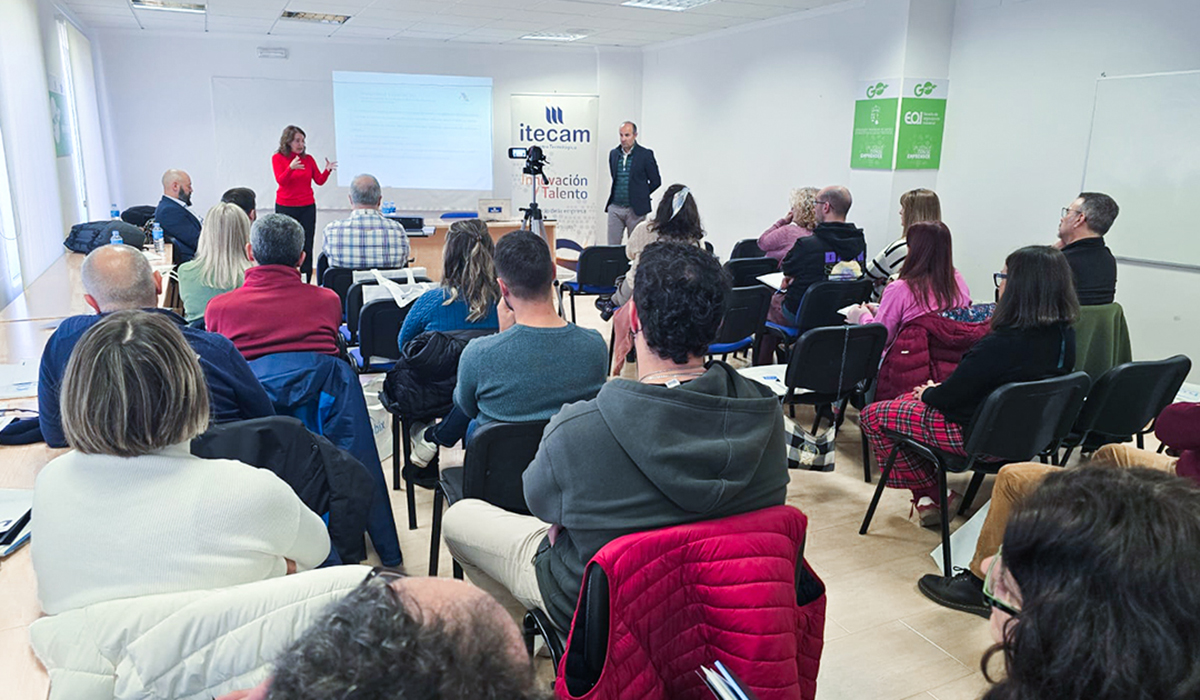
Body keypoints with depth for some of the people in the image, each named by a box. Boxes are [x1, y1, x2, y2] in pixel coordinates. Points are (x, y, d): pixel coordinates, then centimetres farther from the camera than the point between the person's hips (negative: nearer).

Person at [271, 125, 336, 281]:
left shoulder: (308, 159, 6)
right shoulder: (278, 158, -1)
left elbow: (319, 180, 3)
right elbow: (281, 181, -13)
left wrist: (327, 170, -16)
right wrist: (291, 168, -31)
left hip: (307, 207, 2)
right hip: (285, 207, -2)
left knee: (306, 246, -2)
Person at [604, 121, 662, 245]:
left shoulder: (645, 154, -4)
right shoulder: (613, 153, 10)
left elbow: (656, 181, 0)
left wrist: (640, 195, 2)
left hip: (635, 209, -4)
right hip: (615, 208, 4)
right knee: (612, 246, 3)